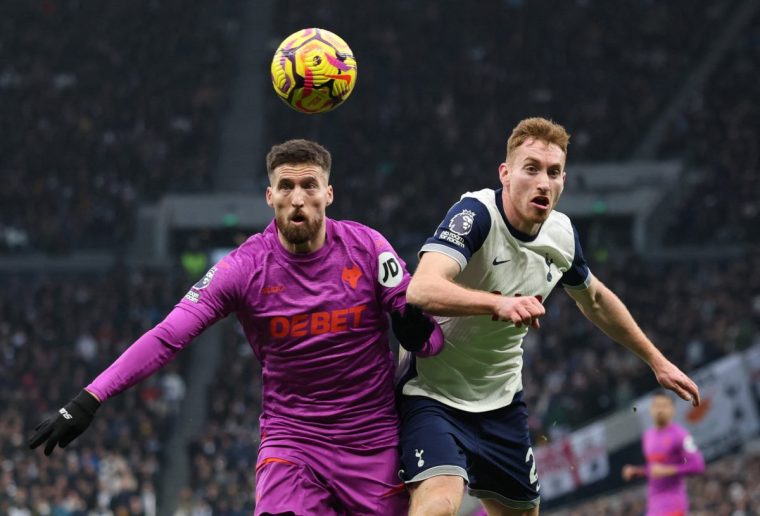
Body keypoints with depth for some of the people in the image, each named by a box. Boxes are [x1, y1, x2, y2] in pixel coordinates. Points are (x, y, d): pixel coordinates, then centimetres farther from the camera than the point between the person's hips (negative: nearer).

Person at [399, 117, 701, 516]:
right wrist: (499, 303, -55)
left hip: (500, 401, 7)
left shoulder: (561, 235, -1)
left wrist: (656, 361, 26)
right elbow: (421, 291, -40)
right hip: (433, 391, -7)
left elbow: (594, 299, 21)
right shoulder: (476, 214, -23)